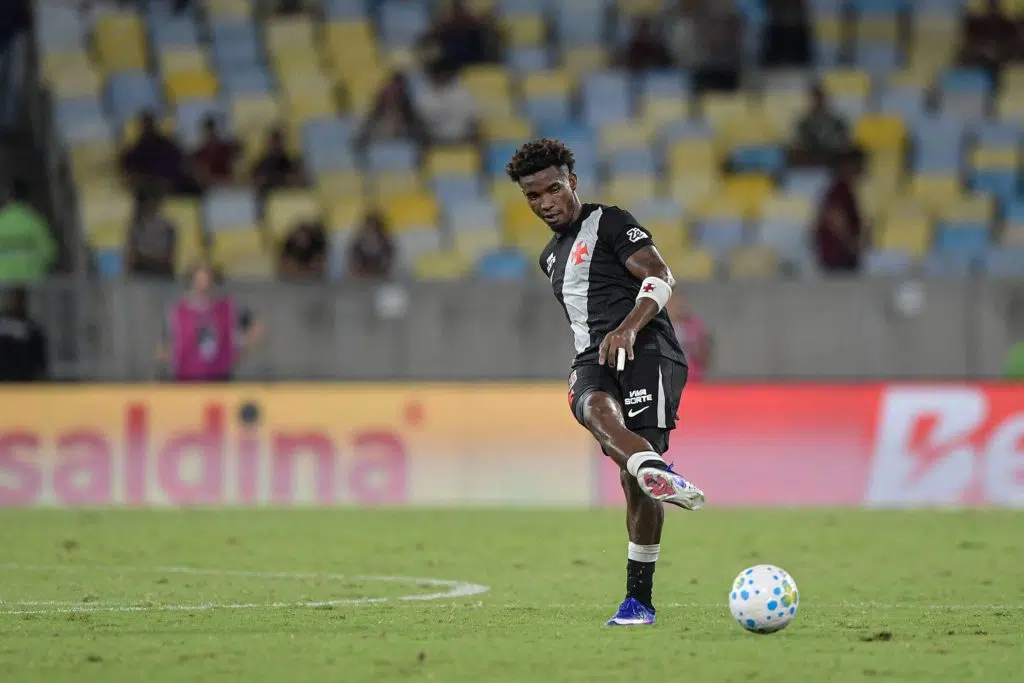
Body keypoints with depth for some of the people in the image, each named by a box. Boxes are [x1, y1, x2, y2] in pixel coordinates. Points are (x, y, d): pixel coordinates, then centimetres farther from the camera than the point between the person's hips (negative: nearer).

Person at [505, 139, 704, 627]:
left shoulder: (610, 223, 4)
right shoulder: (552, 256, 29)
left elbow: (660, 276, -9)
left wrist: (628, 327, -25)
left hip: (645, 352, -6)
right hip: (595, 361, 6)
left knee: (634, 483, -16)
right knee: (592, 407, -35)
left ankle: (639, 599, -9)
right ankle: (654, 471, -65)